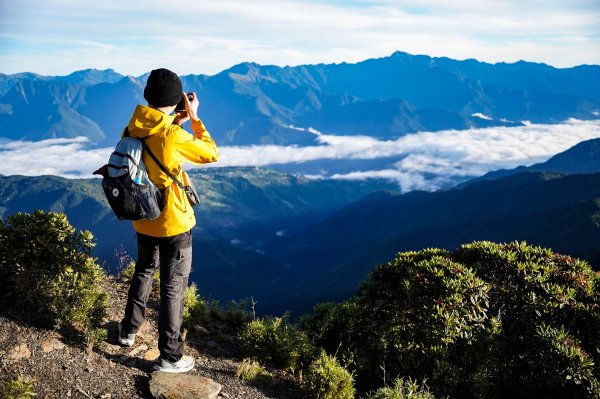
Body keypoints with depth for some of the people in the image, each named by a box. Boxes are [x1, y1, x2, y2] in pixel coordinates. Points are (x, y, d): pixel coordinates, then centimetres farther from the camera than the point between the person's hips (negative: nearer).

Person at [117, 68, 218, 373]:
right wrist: (194, 118, -5)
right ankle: (169, 357, 13)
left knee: (144, 271, 28)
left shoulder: (132, 130, -5)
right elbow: (211, 154, -10)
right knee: (172, 288, 4)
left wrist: (175, 122, 10)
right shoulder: (173, 137, -24)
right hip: (173, 223, -6)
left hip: (143, 220, 7)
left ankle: (129, 329, 43)